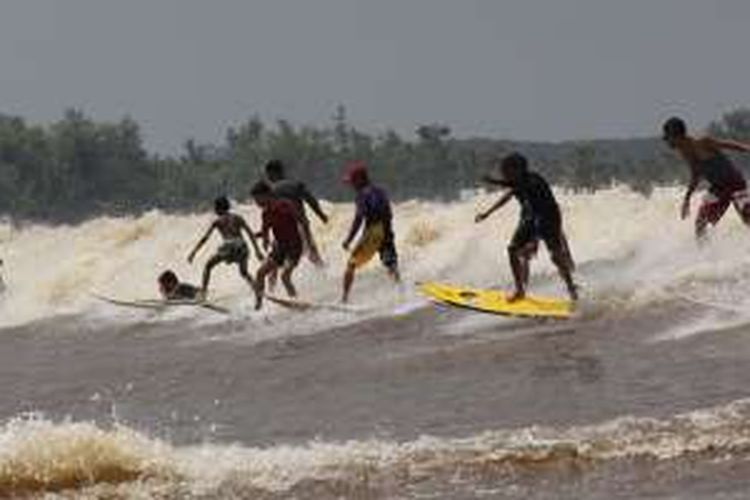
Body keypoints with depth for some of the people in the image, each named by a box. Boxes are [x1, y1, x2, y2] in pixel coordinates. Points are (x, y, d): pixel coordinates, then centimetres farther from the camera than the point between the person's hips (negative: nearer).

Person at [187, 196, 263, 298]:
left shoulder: (218, 221, 12)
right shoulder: (237, 218, 20)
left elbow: (205, 238, 9)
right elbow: (250, 234, 15)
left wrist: (193, 253, 12)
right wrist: (257, 250, 17)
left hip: (229, 246, -4)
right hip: (242, 245, 4)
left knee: (208, 265, 16)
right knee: (244, 273, 26)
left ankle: (203, 291, 5)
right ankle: (257, 291, 4)